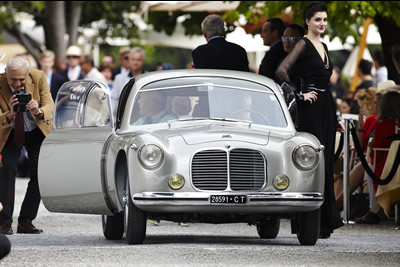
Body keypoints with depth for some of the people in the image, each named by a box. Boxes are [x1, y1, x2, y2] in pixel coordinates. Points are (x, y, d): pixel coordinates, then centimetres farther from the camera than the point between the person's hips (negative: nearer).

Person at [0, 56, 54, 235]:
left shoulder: (38, 78, -23)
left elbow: (49, 106, -26)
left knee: (40, 173, -6)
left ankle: (26, 222, 2)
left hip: (38, 131, 2)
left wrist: (39, 111, -50)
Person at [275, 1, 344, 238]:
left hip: (326, 108, 8)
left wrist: (336, 117, 21)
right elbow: (282, 71, -19)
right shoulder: (304, 45, -6)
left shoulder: (323, 47, 17)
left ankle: (325, 222, 11)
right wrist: (300, 95, -14)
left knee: (326, 163, 7)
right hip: (311, 109, -8)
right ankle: (322, 222, -4)